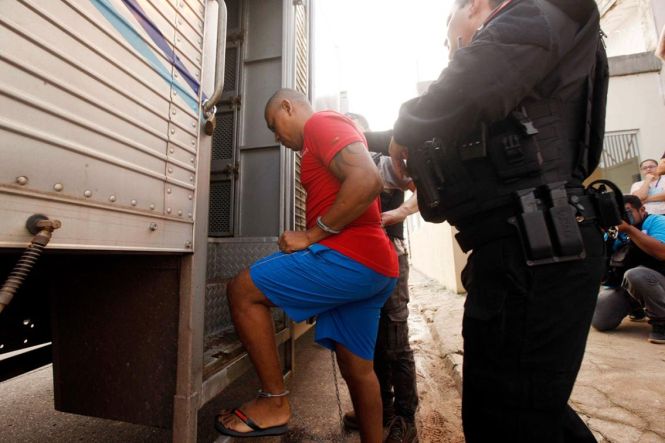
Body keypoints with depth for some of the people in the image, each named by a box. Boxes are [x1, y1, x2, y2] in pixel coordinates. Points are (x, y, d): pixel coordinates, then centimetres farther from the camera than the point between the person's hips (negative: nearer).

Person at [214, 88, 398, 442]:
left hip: (350, 256, -10)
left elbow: (368, 181, -19)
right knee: (357, 370, 16)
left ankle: (274, 403, 2)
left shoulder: (322, 122, -1)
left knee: (242, 291, -5)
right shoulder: (325, 138, 28)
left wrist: (311, 235, -15)